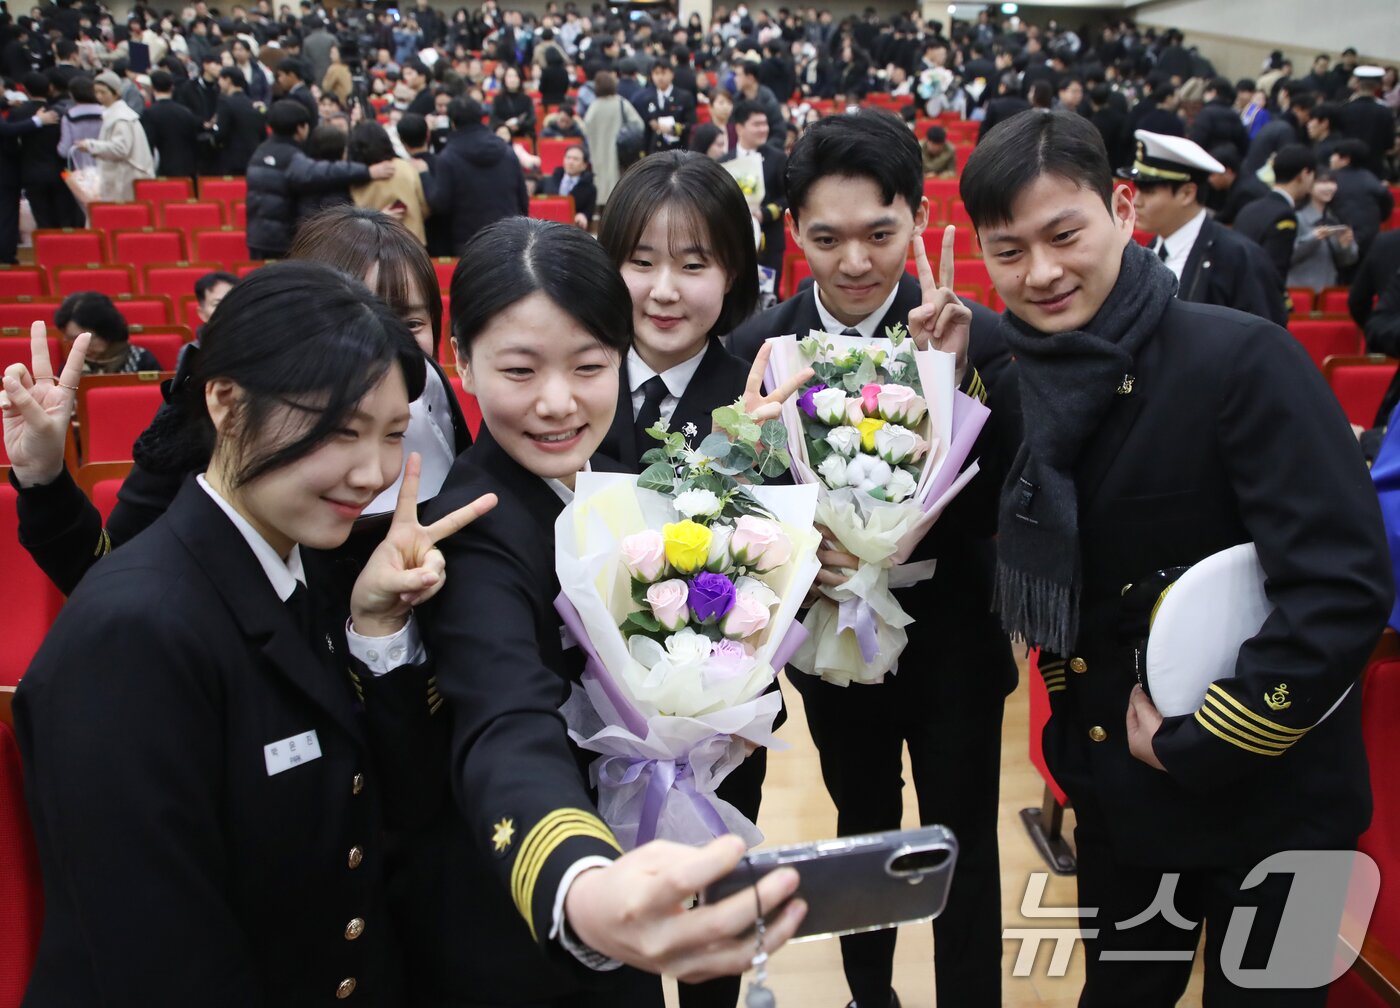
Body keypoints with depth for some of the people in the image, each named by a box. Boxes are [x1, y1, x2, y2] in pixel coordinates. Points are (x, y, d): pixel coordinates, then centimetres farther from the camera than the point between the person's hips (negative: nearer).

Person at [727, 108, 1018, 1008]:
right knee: (861, 831, 24)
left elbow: (1005, 507, -21)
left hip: (953, 643, -2)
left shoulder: (980, 340, -16)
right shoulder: (758, 348, -11)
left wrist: (954, 376, -34)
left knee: (964, 847, 13)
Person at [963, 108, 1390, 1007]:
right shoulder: (1009, 380, -3)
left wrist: (1197, 744, -19)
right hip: (1116, 788, 5)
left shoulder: (1242, 360, -21)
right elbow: (1029, 578, 4)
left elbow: (1343, 588, -24)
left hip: (1270, 798, -4)